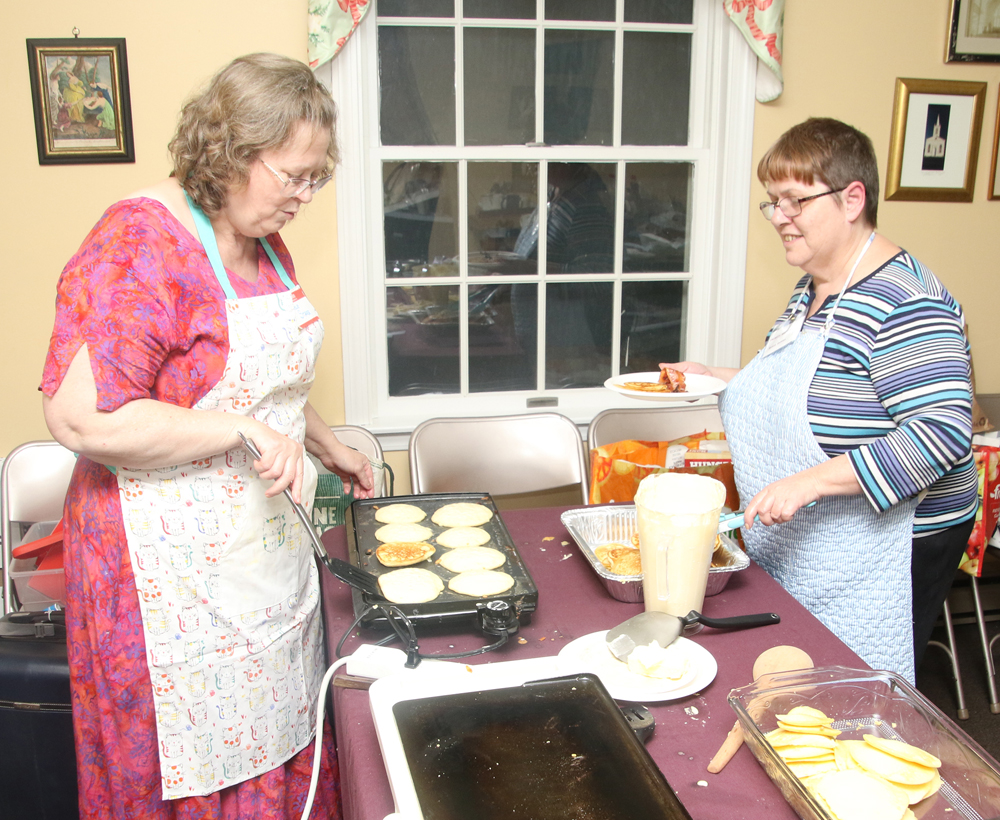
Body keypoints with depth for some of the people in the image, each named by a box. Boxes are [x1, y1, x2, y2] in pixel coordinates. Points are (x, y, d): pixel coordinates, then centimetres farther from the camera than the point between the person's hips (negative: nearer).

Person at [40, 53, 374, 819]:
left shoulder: (264, 245, 9)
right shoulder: (139, 244, -19)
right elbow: (82, 417, -27)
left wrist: (328, 446, 17)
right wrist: (242, 430, -26)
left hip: (268, 546, 8)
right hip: (174, 567, -8)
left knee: (276, 746, 19)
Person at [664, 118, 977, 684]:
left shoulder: (903, 300, -21)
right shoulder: (813, 287, 9)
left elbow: (944, 434, -29)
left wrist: (809, 482, -32)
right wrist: (720, 379, 10)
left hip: (884, 549, -9)